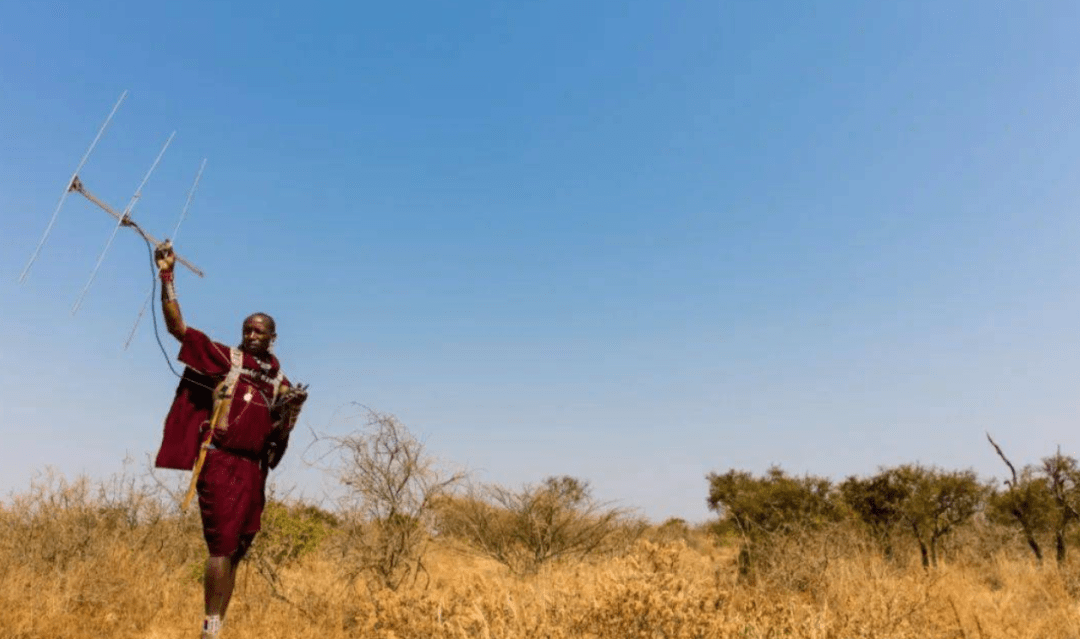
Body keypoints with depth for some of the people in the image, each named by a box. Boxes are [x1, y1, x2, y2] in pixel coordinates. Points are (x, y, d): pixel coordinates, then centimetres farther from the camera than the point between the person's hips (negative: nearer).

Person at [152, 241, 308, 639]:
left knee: (237, 550, 10)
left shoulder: (280, 380, 13)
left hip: (254, 467, 5)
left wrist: (292, 409, -9)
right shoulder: (225, 359, 2)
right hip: (219, 461, -4)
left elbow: (280, 435, 11)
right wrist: (167, 277, -14)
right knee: (222, 545, -7)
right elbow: (177, 327, -5)